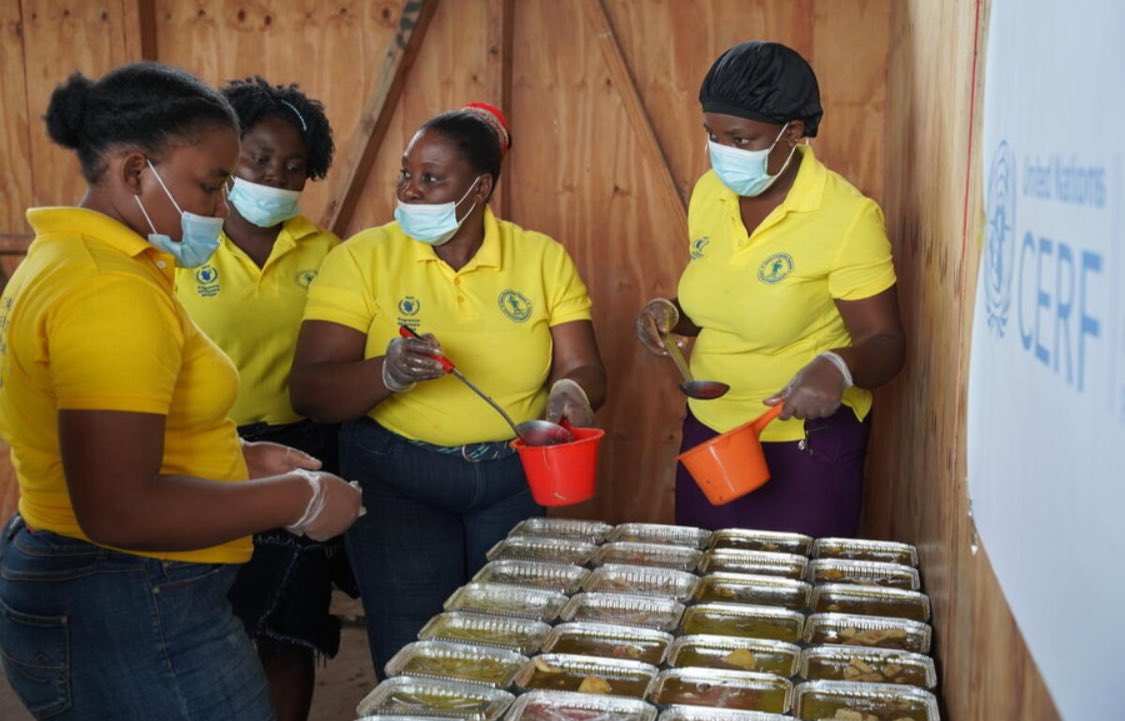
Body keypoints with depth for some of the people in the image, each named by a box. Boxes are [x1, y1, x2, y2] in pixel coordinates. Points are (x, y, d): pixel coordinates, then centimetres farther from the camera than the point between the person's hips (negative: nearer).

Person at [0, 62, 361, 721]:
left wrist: (237, 458, 10)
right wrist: (298, 498, -18)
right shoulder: (111, 290, -22)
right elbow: (118, 511, -28)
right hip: (133, 619, -10)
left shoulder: (59, 259, 10)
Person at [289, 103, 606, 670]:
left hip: (514, 481, 2)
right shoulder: (361, 259, -7)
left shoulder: (543, 258, 0)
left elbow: (584, 369, 0)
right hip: (396, 483, -2)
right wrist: (388, 372, -32)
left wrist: (571, 392, -23)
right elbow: (308, 392, -13)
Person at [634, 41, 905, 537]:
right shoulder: (709, 192, 1)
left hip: (806, 446, -5)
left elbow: (884, 344, -15)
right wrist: (672, 316, -6)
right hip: (707, 430, 6)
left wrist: (838, 365, -35)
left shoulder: (847, 216, -17)